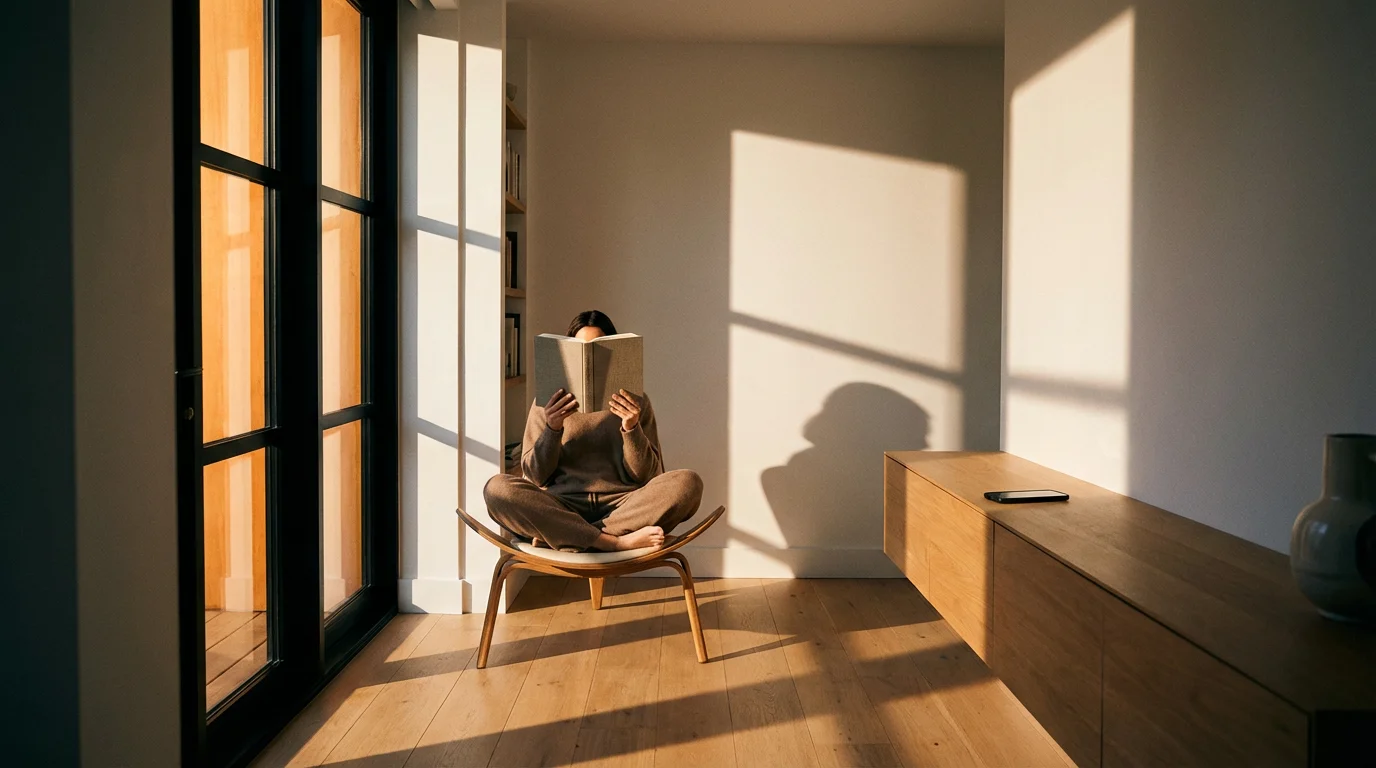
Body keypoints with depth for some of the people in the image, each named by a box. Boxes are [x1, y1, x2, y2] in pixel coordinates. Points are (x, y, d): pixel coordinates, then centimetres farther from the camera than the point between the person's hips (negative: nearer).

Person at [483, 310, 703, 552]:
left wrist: (631, 429, -11)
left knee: (687, 482, -27)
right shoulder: (548, 402, 12)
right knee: (497, 488, -28)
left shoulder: (634, 403, 13)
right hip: (562, 508, 0)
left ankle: (557, 536, -26)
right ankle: (617, 541, -30)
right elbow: (535, 476, 5)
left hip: (622, 506, 1)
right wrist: (552, 429, -11)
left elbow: (646, 477, 6)